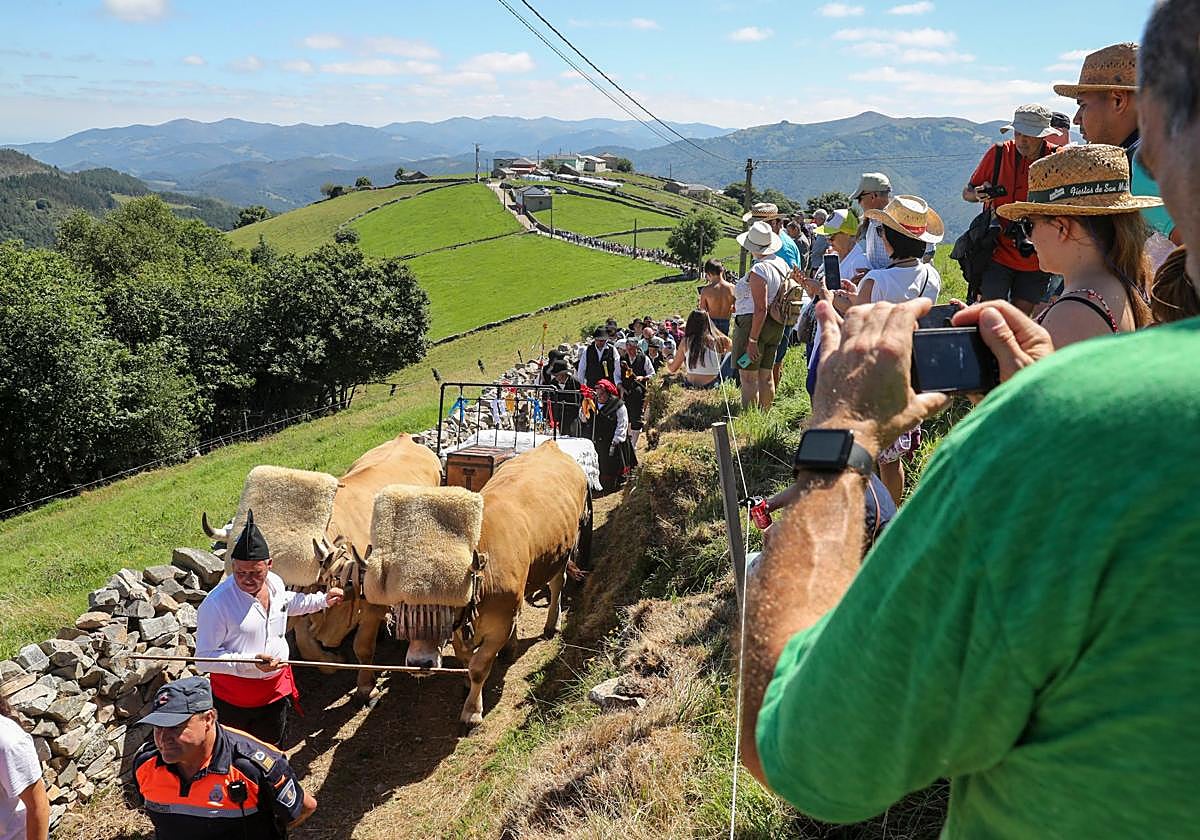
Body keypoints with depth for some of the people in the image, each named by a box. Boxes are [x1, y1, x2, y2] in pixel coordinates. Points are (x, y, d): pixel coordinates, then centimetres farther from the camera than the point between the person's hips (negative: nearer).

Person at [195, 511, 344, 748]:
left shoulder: (275, 582, -7)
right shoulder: (216, 603, -28)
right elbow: (205, 658, -25)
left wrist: (322, 599, 19)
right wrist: (251, 662, -34)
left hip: (277, 686, 5)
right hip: (235, 697, -5)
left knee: (273, 748, 25)